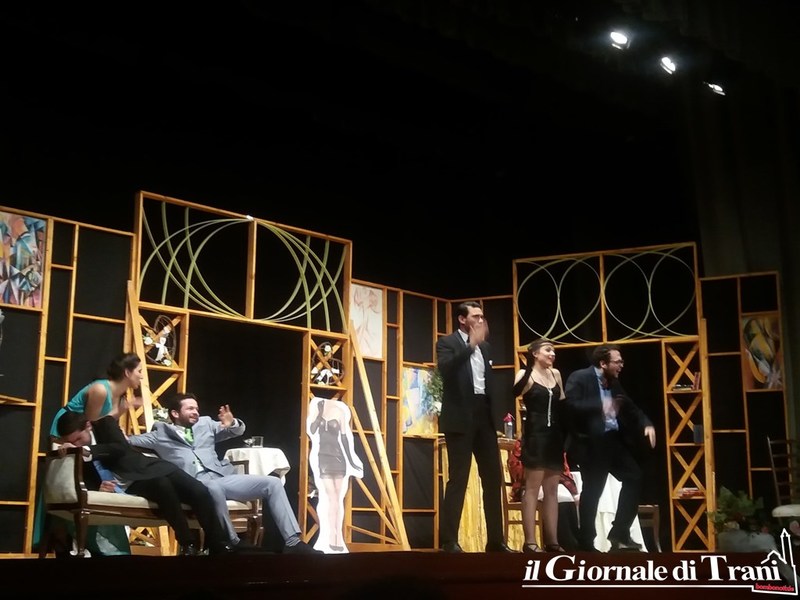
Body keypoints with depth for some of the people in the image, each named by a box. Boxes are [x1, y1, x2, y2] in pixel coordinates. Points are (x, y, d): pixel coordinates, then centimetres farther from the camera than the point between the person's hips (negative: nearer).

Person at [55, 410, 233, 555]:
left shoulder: (104, 423, -4)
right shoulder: (71, 450, 1)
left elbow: (120, 448, -21)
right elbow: (85, 479, 1)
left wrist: (85, 451, -32)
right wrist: (98, 485, -21)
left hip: (150, 468, 1)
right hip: (128, 484, -1)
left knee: (200, 492, -21)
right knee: (162, 486, -36)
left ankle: (218, 547, -10)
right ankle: (188, 545, -25)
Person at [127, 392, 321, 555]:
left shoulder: (205, 424, 26)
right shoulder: (161, 434, 15)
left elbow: (238, 431, 30)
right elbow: (127, 441, 10)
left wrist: (232, 424, 6)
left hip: (223, 478, 5)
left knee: (272, 483, -10)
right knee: (214, 489, -42)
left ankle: (292, 542, -13)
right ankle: (233, 544, -26)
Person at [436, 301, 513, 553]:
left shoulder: (484, 346, 18)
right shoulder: (447, 342, -1)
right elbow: (445, 369, -21)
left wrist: (497, 413, 13)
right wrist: (471, 345, -24)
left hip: (484, 416, 7)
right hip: (461, 418, -7)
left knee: (493, 478, 7)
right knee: (458, 479, -7)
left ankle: (495, 540, 13)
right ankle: (449, 541, -3)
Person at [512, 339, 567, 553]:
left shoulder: (556, 374, 13)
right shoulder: (525, 374, -4)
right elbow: (514, 393, -23)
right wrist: (528, 370, -32)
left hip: (555, 436, 7)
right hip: (535, 436, -7)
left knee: (552, 490, 8)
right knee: (532, 487, -7)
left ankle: (552, 541, 11)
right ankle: (530, 542, -7)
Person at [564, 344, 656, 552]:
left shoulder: (613, 382, 15)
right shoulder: (579, 378, -8)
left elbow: (630, 407, 17)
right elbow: (571, 405, -21)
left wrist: (646, 424, 0)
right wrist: (600, 407, -23)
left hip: (612, 440, 8)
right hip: (591, 442, -8)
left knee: (634, 477, 5)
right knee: (592, 491, -3)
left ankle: (619, 533, 13)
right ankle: (586, 543, 9)